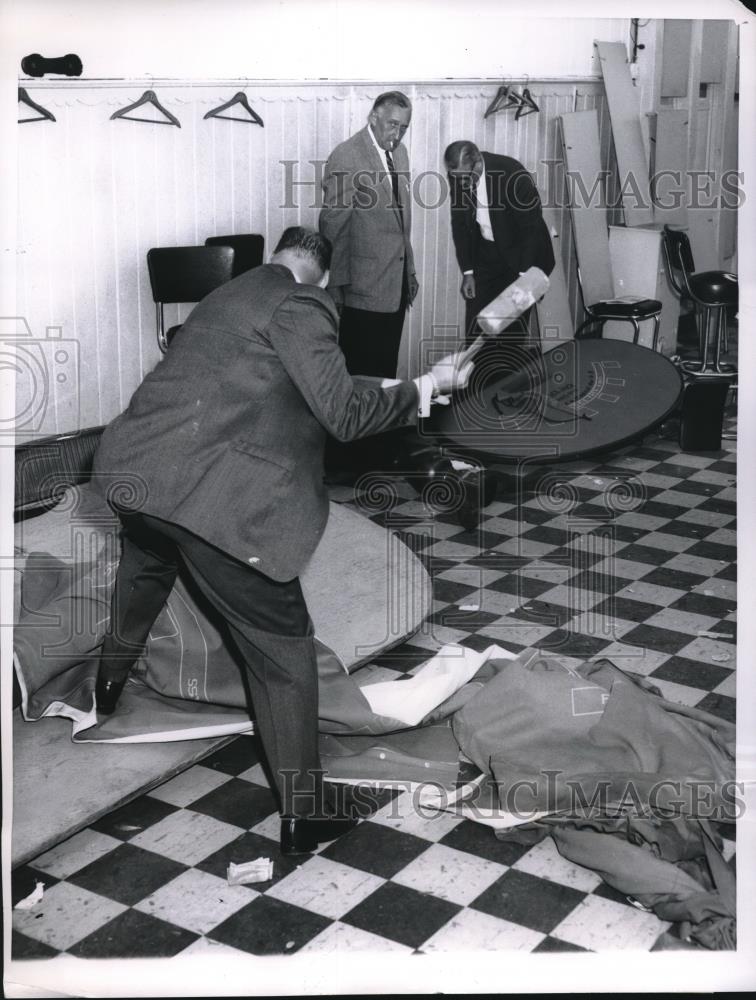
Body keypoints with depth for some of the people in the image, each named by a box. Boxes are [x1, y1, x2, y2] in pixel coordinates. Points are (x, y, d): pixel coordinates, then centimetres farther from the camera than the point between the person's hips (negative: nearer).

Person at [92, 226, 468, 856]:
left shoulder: (231, 295, 22)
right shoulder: (300, 303, -4)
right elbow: (344, 414, -11)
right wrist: (424, 387, 2)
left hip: (130, 466, 9)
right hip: (212, 497, -8)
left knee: (151, 557, 41)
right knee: (282, 646, 5)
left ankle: (109, 685, 63)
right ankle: (302, 816, 13)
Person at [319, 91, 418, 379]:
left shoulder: (399, 152, 12)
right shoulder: (346, 156, -11)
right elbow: (333, 226, -12)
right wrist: (336, 285, -12)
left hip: (397, 282, 7)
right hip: (364, 284, -7)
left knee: (387, 366, 12)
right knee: (362, 369, -2)